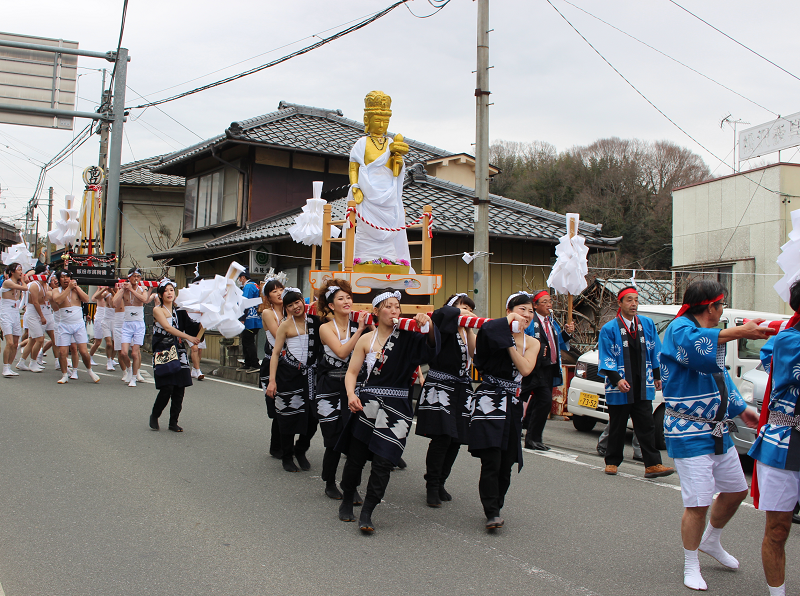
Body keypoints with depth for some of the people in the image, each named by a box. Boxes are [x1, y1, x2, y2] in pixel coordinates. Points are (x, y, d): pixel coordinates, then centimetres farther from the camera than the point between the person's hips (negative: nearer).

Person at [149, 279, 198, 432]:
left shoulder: (179, 310, 16)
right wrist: (189, 337, -21)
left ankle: (173, 422, 9)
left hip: (179, 352, 5)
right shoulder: (158, 310, -1)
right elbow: (168, 328, -14)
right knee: (167, 388, -12)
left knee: (179, 389, 0)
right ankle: (154, 416, 11)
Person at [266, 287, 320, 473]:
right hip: (288, 374, -2)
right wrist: (272, 381, -8)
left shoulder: (315, 320, 6)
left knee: (313, 415, 0)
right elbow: (275, 353, -2)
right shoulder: (286, 325, -1)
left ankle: (300, 450, 25)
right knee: (288, 415, 3)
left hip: (310, 374, 3)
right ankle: (287, 457, 20)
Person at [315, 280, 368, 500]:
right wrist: (359, 330, -19)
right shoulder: (326, 328, -3)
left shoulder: (358, 326, 5)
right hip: (330, 389, -2)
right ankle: (330, 484, 23)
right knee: (334, 441, 1)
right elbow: (342, 352, -19)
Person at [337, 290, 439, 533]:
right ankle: (346, 502, 31)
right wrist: (351, 395, -13)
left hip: (396, 408, 0)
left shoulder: (407, 337, 3)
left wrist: (428, 326, -30)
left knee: (383, 462, -5)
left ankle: (367, 513, 7)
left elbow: (431, 347, -12)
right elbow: (352, 372, 4)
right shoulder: (366, 339, 4)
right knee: (356, 457, 7)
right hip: (367, 405, 0)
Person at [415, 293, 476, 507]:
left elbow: (474, 352, 1)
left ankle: (440, 483, 19)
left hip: (461, 391, 7)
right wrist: (460, 313, -17)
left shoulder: (465, 331, 17)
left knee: (455, 441, 5)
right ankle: (432, 487, 0)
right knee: (441, 438, -12)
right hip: (440, 389, -7)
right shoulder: (444, 330, -6)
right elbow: (442, 313, -29)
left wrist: (469, 328, -3)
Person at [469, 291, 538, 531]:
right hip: (489, 400, -5)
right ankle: (492, 512, -7)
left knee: (506, 463, 7)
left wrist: (510, 343, -11)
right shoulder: (494, 331, 0)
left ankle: (496, 508, 22)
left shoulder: (532, 343, 12)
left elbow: (525, 369, -6)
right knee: (491, 461, -12)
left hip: (512, 404, 5)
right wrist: (507, 326, -11)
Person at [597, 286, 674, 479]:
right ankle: (612, 462, 19)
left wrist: (657, 376, 15)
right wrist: (617, 380, -18)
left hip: (642, 387, 3)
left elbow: (654, 352, 15)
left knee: (646, 427, -1)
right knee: (617, 427, 8)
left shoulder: (647, 324, 7)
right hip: (620, 388, -3)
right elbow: (606, 359, -7)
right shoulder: (609, 329, -4)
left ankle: (653, 465, -2)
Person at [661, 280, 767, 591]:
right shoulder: (679, 329, -15)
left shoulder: (708, 333, 15)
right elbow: (696, 346, -41)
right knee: (698, 503, -8)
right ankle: (691, 567, 12)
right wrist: (740, 331, -47)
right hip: (689, 434, -9)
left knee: (736, 490, 18)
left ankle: (710, 541, 42)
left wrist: (741, 408, 25)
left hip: (719, 431, 9)